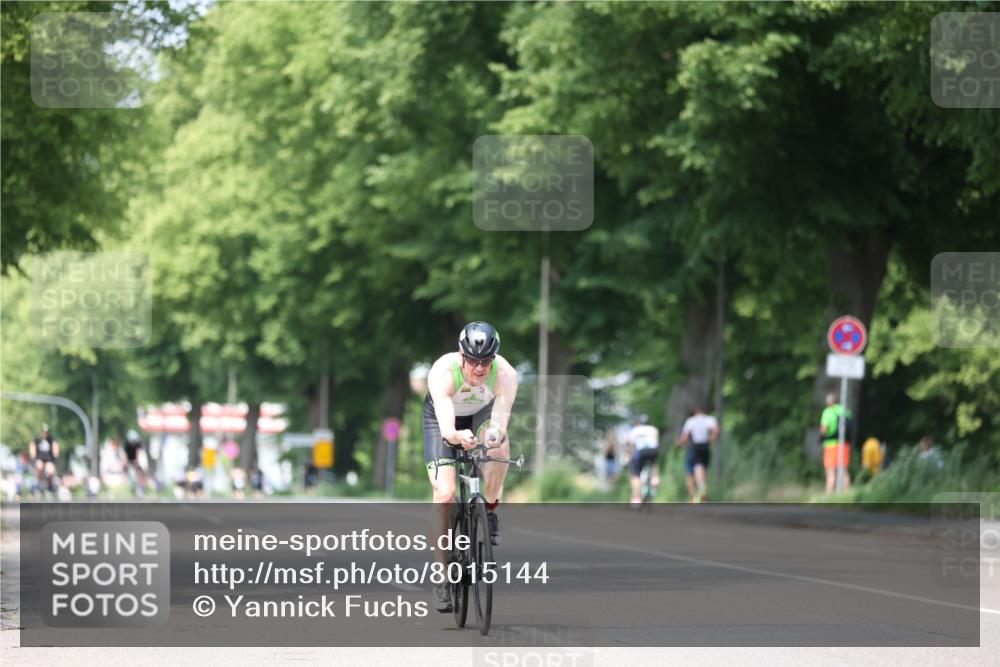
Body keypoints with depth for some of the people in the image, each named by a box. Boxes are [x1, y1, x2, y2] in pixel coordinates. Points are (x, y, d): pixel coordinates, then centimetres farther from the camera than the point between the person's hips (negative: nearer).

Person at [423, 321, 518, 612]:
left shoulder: (505, 375, -33)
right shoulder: (442, 373, -38)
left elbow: (500, 421, -45)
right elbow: (446, 430, -48)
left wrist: (496, 433, -68)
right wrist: (458, 436, -70)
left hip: (482, 413, 2)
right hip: (442, 418, -1)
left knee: (499, 446, -33)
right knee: (445, 493, -16)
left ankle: (489, 512, -6)